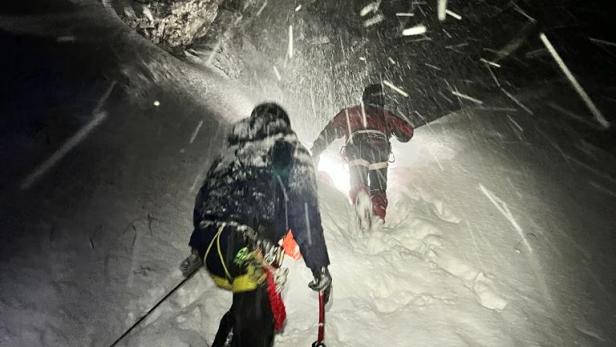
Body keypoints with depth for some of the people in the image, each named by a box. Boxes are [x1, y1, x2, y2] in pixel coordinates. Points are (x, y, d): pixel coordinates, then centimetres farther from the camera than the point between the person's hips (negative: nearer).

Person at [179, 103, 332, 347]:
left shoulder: (229, 151, 23)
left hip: (210, 249, 6)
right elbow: (304, 212, -2)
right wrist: (320, 266, 0)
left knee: (245, 305, 26)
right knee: (257, 324, 7)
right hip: (249, 254, -6)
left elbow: (203, 199, 27)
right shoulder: (290, 150, 8)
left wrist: (197, 250, 39)